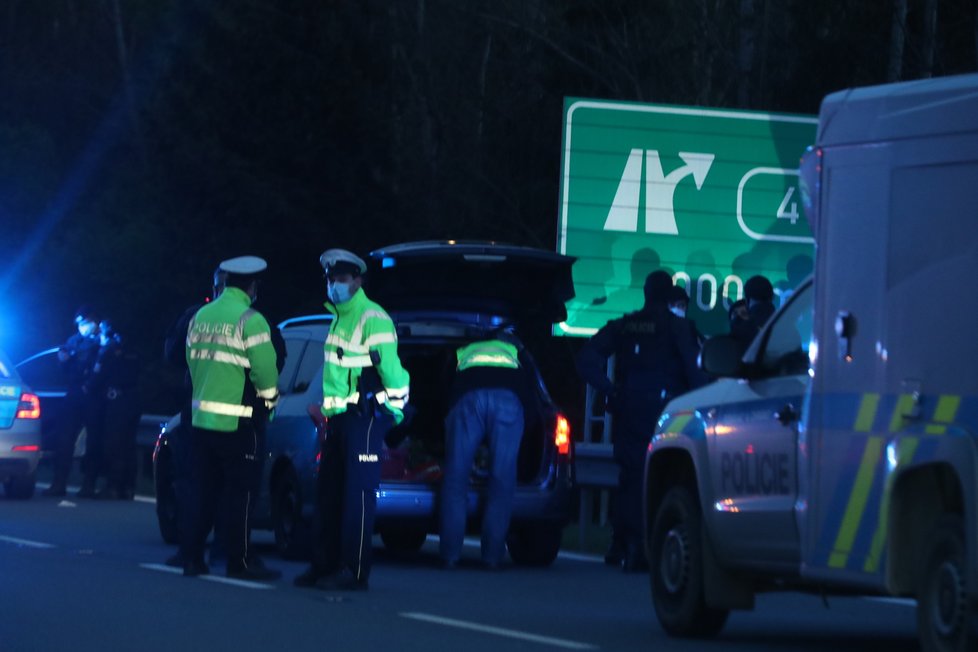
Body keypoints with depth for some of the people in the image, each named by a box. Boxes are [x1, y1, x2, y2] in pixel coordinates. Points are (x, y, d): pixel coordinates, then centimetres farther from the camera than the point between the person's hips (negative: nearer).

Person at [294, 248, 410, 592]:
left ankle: (354, 571, -10)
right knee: (328, 492, 10)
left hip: (365, 418, -10)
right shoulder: (340, 317, 19)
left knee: (358, 495, -10)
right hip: (339, 418, 10)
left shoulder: (372, 319, -13)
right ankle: (324, 565, 15)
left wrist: (396, 404, -14)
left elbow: (390, 366, -17)